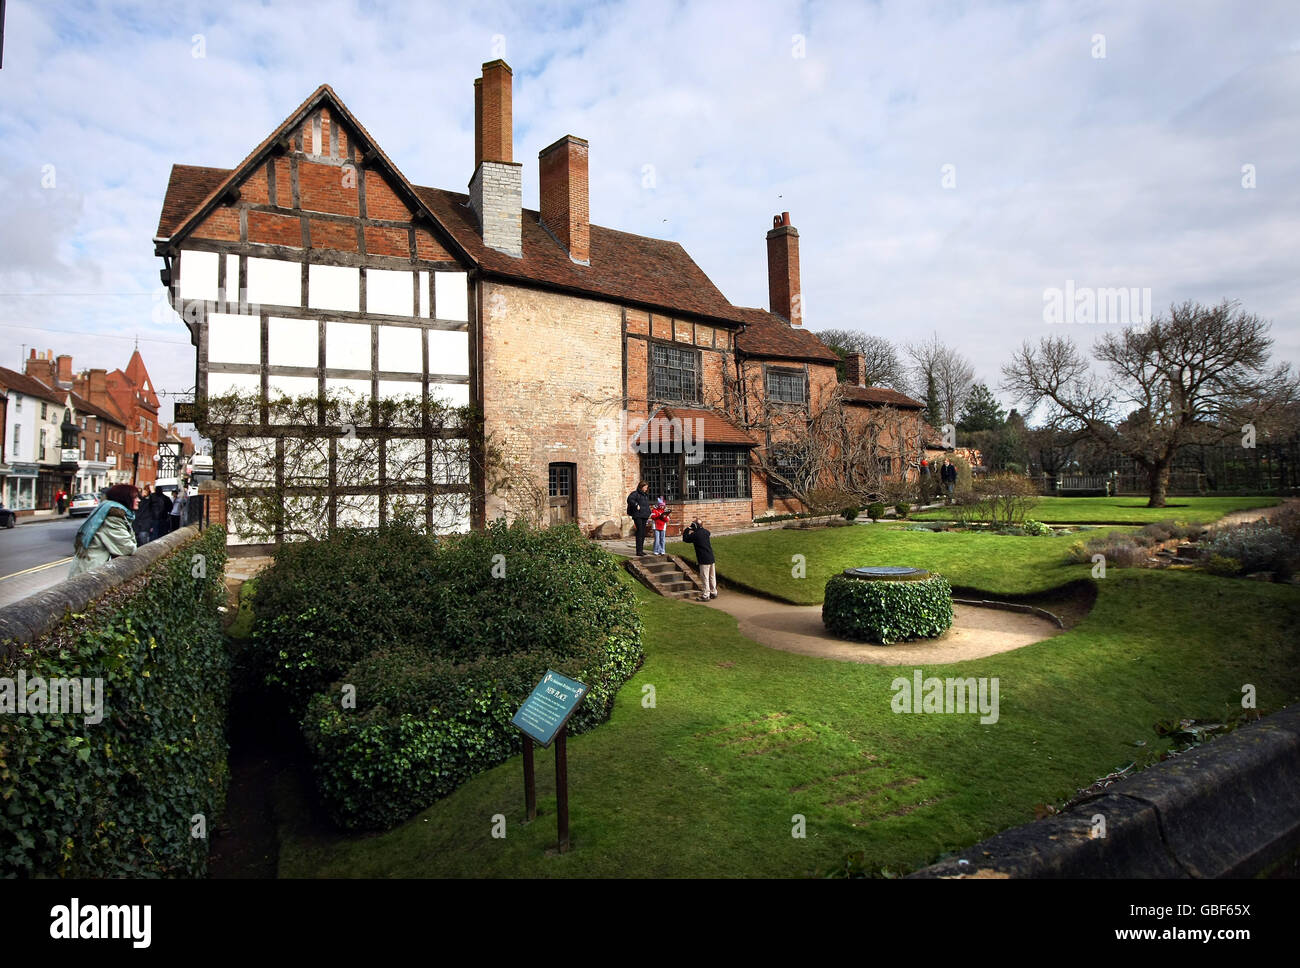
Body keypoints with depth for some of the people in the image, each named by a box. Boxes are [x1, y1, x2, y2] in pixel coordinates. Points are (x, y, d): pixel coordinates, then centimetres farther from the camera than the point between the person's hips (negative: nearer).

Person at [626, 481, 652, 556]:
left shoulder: (646, 495, 21)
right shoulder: (635, 493, -5)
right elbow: (629, 499, -23)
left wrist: (649, 516, 19)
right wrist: (636, 505, -20)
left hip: (644, 516, 8)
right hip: (637, 516, -8)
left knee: (643, 534, 9)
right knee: (639, 533, -10)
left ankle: (641, 550, 16)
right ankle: (638, 551, -9)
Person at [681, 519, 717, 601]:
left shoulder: (695, 535, -13)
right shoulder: (705, 532, 6)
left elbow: (685, 538, 1)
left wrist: (689, 528, 6)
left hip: (704, 560, -7)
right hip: (712, 558, 7)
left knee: (705, 578, -1)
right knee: (712, 577, 16)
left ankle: (706, 595, 2)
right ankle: (714, 593, 27)